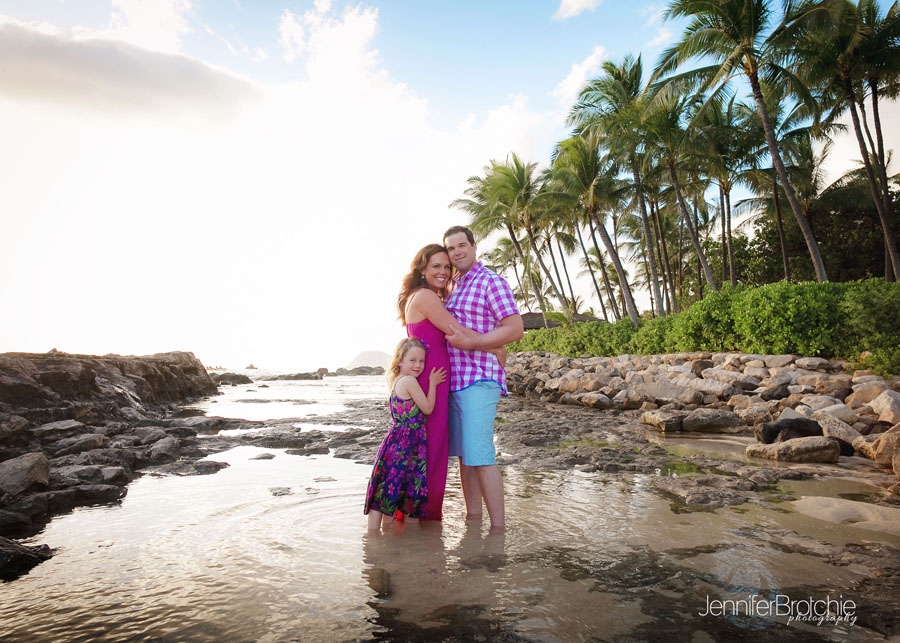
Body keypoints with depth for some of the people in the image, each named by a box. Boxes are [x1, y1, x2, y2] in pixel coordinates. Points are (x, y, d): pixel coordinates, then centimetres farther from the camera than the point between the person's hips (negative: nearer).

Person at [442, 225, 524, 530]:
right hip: (454, 380, 8)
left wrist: (469, 342, -20)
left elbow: (516, 329, -15)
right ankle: (472, 518, 19)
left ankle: (498, 527, -4)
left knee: (479, 454, -12)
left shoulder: (491, 282, -6)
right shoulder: (453, 287, 20)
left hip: (479, 380, -8)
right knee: (464, 454, 10)